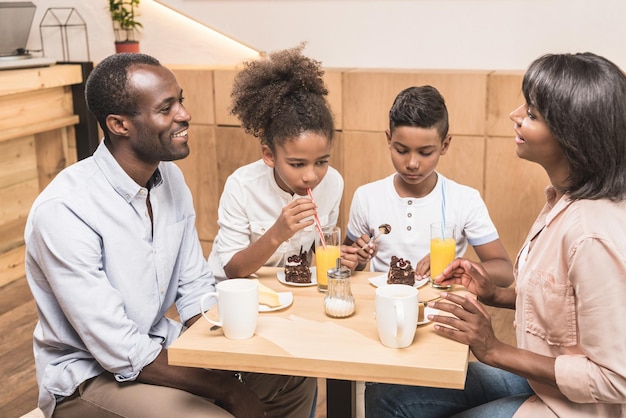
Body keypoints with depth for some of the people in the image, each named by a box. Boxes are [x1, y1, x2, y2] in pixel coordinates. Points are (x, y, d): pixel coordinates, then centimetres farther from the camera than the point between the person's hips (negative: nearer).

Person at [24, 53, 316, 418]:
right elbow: (122, 353, -25)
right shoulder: (63, 211, -26)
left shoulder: (171, 179, -3)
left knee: (295, 380, 0)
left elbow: (195, 287, 3)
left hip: (161, 343, 7)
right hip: (90, 376, -6)